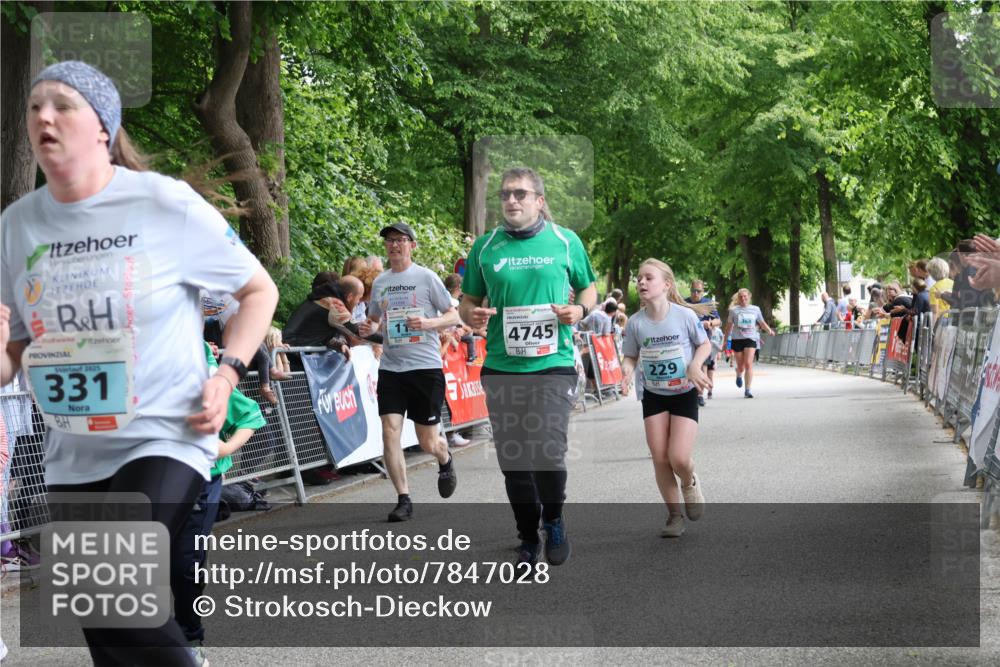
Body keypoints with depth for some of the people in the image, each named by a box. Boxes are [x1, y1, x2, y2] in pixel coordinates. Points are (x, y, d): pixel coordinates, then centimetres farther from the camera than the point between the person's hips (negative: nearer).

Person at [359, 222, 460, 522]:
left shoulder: (427, 277, -2)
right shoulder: (380, 282, 11)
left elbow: (453, 316, -1)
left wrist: (428, 323, -19)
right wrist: (369, 328, -2)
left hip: (426, 366, -3)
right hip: (391, 368, 4)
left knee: (428, 442, 3)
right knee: (390, 432, -10)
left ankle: (445, 462, 39)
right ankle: (403, 499, -1)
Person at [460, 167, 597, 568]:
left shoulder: (565, 241, 3)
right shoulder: (485, 247, 6)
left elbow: (588, 288, 15)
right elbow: (468, 301, 15)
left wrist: (580, 310, -7)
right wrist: (471, 316, -9)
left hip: (553, 364, -2)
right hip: (501, 367, 2)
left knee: (549, 454, -11)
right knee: (513, 461, 5)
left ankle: (553, 521, 18)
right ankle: (528, 540, 22)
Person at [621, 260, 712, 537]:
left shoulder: (685, 315, -16)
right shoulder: (636, 322, -10)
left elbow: (705, 344, -2)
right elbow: (630, 356, 0)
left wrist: (695, 366, -20)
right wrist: (627, 369, -22)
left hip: (685, 393, -2)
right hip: (653, 396, 3)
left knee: (679, 458, -13)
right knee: (660, 459, 0)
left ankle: (689, 483, 23)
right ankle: (674, 515, 17)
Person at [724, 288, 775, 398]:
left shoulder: (755, 309, 8)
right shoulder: (734, 310, 5)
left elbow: (762, 323, 14)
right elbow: (729, 326, 11)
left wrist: (769, 330, -5)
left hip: (751, 338, 0)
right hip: (737, 339, 0)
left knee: (748, 363, -17)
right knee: (740, 366, 5)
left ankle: (747, 390, -14)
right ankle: (738, 376, 44)